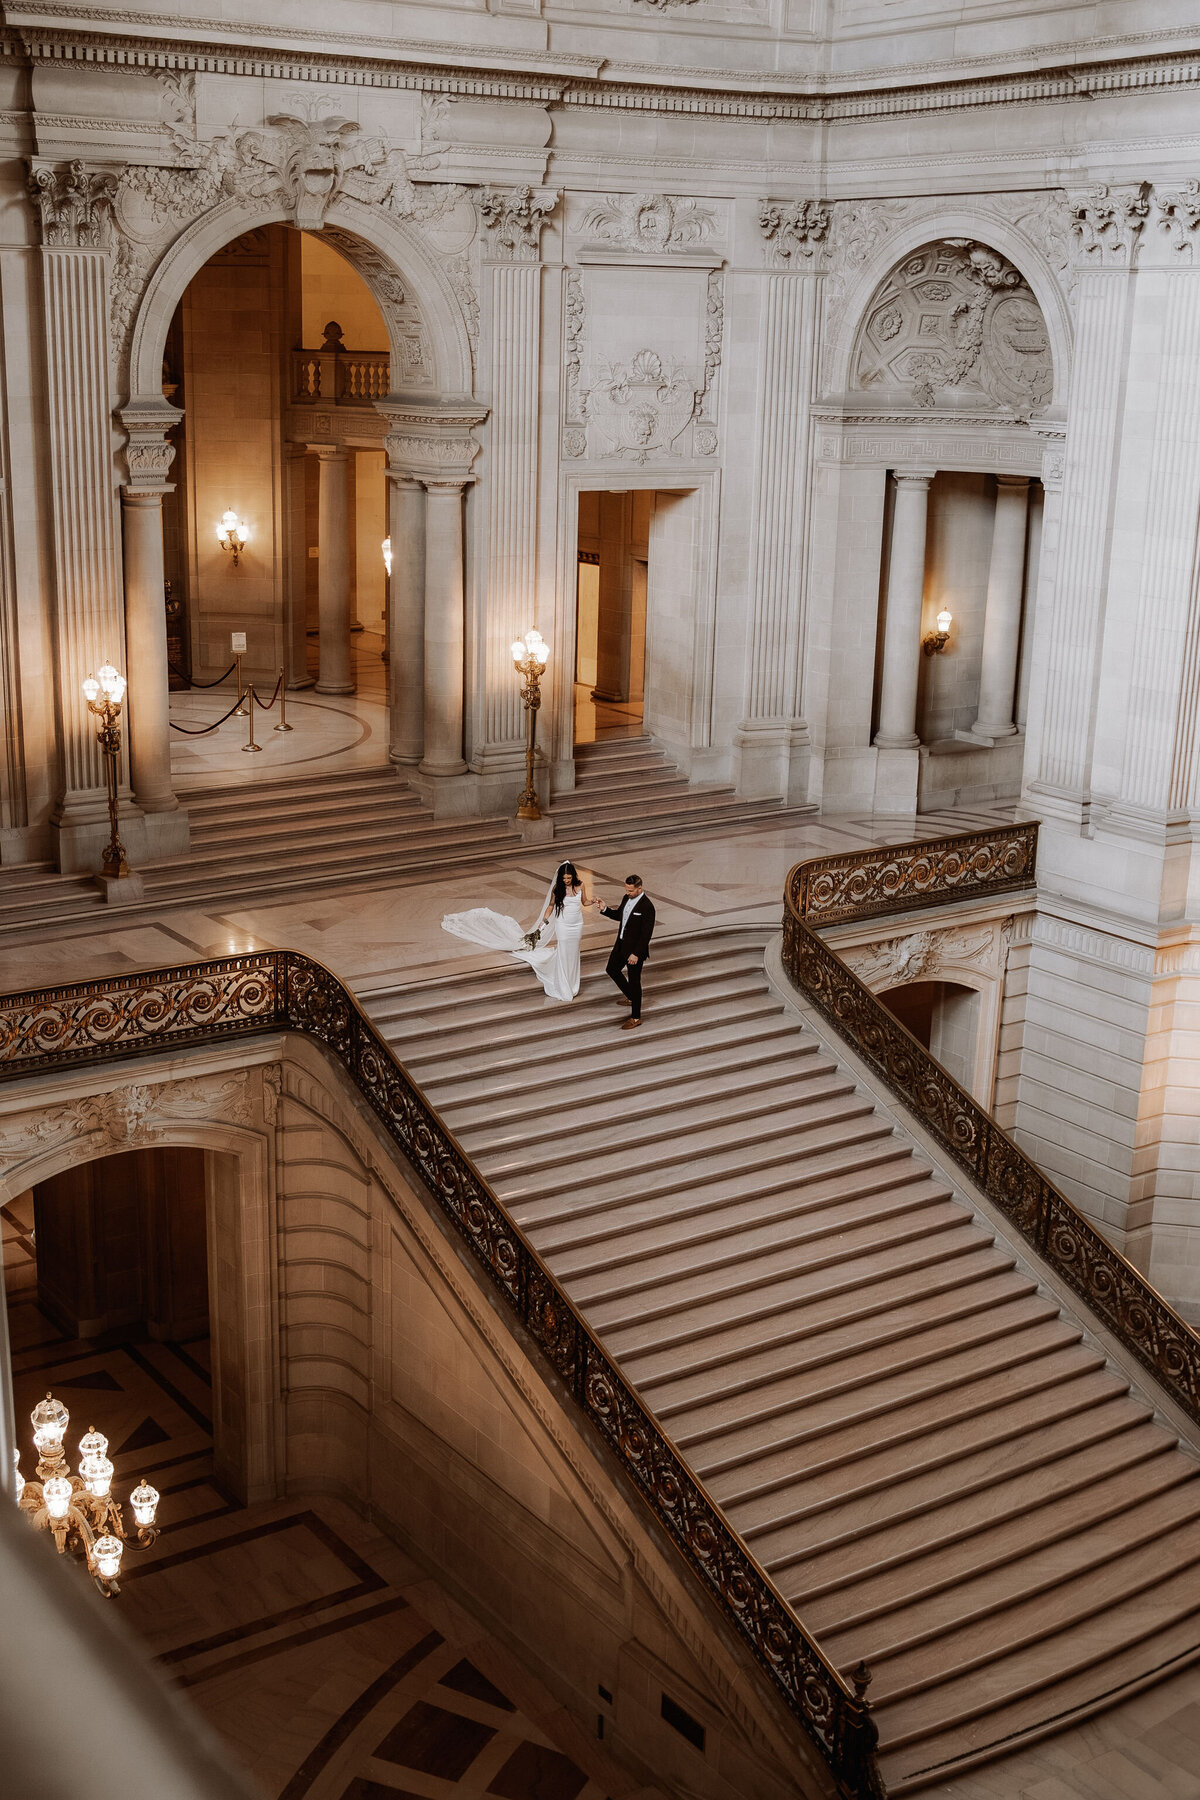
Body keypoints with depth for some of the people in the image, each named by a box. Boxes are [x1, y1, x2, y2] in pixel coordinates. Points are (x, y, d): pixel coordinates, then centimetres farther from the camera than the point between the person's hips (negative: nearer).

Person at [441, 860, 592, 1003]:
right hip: (563, 926, -2)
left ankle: (571, 988, 28)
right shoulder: (557, 888, -8)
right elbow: (550, 906, 1)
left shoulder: (580, 886, -5)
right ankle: (562, 990, 14)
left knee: (572, 955, 12)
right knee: (562, 957, 2)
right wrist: (541, 925, -1)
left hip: (577, 926, 2)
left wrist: (593, 902, -9)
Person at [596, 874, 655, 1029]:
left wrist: (636, 954, -24)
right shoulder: (627, 898, -1)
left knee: (634, 981, 4)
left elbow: (646, 934, -24)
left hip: (635, 949, -9)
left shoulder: (647, 907, -26)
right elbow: (619, 915, 17)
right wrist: (604, 909, 0)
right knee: (612, 970, 24)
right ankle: (630, 997, 44)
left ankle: (636, 1017, 18)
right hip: (622, 944, 9)